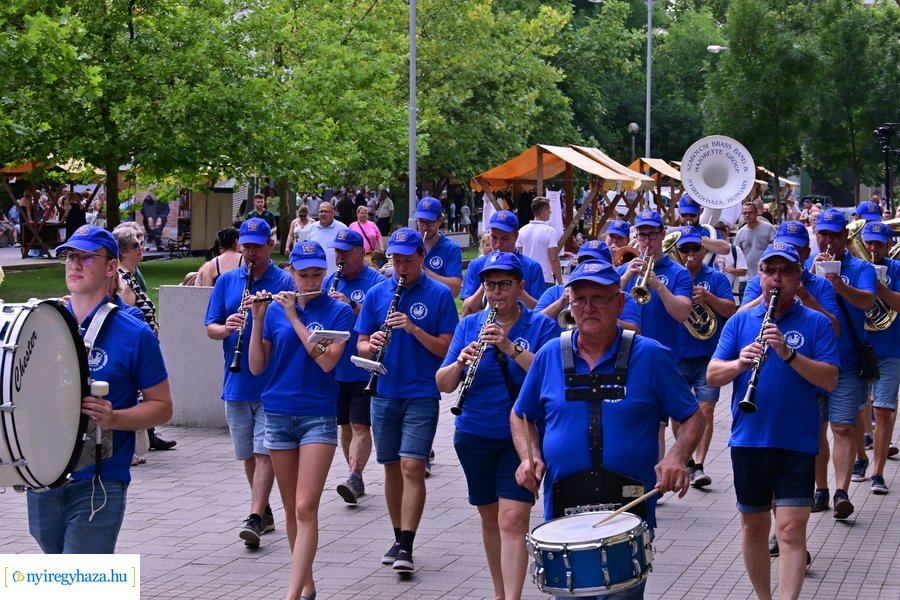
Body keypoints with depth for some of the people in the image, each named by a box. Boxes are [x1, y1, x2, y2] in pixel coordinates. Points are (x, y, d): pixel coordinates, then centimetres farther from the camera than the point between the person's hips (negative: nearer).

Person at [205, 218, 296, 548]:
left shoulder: (284, 281, -1)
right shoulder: (226, 281, 9)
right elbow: (210, 329, 7)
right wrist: (226, 326, -15)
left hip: (273, 383, -4)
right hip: (237, 383, 4)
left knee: (264, 453, -10)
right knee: (248, 455, 12)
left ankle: (255, 518, -13)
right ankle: (265, 511, 26)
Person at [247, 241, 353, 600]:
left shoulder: (339, 311, -2)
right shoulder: (275, 309, 4)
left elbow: (327, 360, -16)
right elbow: (256, 367, 1)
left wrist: (295, 318, -16)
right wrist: (258, 319, -10)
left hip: (319, 417, -3)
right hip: (279, 415, 3)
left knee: (306, 507, -12)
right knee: (291, 507, 10)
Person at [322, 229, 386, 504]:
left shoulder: (376, 282, -7)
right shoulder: (329, 282, 12)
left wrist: (352, 305, -27)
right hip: (336, 369, 6)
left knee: (360, 426, -10)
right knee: (345, 425, 12)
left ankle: (354, 477, -16)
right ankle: (357, 480, 20)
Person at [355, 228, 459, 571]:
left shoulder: (439, 295, -3)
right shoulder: (376, 294, 5)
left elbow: (446, 349, -6)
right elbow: (361, 346, 7)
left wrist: (414, 328, -21)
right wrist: (371, 345, -16)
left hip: (422, 395, -3)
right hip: (384, 394, 4)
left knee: (412, 467, -12)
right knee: (392, 468, 11)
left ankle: (406, 547, -12)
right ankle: (398, 538, 24)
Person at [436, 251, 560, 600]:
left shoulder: (542, 326, -4)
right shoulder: (469, 326, 5)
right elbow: (443, 384, 1)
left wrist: (511, 348, -27)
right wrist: (460, 363, -20)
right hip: (475, 436, 4)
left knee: (513, 519, -15)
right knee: (490, 517, 14)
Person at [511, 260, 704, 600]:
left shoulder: (651, 357, -2)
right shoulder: (549, 356, 5)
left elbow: (692, 418, 3)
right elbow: (521, 416, 17)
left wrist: (677, 457, -16)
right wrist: (530, 456, -2)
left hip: (630, 512, -2)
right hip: (563, 510, 2)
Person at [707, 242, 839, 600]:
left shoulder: (816, 324, 0)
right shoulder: (740, 322, 7)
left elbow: (830, 380, -10)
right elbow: (712, 375, 1)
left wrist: (788, 354, -23)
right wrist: (740, 363, -20)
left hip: (797, 442, -3)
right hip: (749, 440, 3)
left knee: (791, 529, -10)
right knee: (753, 526, 12)